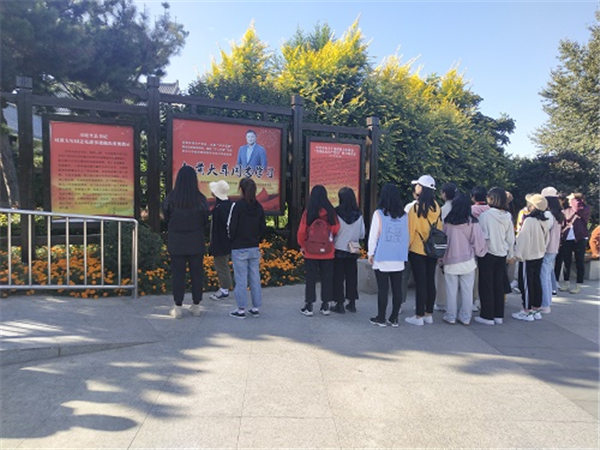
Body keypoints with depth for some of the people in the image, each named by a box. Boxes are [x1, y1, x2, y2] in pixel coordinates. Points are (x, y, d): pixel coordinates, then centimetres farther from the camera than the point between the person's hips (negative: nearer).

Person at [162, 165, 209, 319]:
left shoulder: (171, 198, -10)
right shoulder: (200, 199, -10)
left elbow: (166, 218, 0)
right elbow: (205, 221, -2)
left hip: (176, 243, 0)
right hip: (196, 243, 0)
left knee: (178, 274, 8)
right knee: (196, 273, 11)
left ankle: (178, 307, 13)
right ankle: (196, 306, 19)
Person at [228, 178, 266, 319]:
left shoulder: (237, 205, -13)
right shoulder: (258, 207, 3)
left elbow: (231, 227, -11)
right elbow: (263, 228, 6)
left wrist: (232, 240, 5)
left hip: (239, 249, -5)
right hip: (255, 249, 5)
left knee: (241, 279, 2)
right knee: (255, 278, 11)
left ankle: (241, 310, 9)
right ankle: (256, 308, 18)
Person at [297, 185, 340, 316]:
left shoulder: (308, 212, -9)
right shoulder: (331, 212, -6)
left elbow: (302, 232, -6)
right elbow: (336, 230, -2)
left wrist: (302, 245, 11)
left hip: (310, 252, -1)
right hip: (328, 252, 1)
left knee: (311, 278, 8)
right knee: (327, 278, 12)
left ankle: (308, 306, 12)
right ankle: (325, 306, 18)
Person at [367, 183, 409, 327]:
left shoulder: (379, 214, -8)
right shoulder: (403, 215, 3)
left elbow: (373, 235, -6)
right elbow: (406, 237, 10)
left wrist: (371, 253, 4)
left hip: (382, 257, -3)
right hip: (399, 258, 4)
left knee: (382, 288, 3)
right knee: (397, 289, 8)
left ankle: (381, 318, 11)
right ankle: (394, 318, 16)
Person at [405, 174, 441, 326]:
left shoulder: (416, 207, -14)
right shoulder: (436, 207, 1)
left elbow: (411, 230, -11)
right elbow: (439, 228, 6)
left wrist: (406, 246, -1)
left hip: (417, 251, -5)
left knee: (420, 283, 0)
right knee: (430, 282, 12)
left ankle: (419, 316, 7)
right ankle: (429, 314, 21)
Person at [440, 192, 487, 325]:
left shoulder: (447, 222, -6)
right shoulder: (472, 222, -8)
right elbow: (478, 241, -3)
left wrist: (442, 260, 10)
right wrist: (480, 253, 17)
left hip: (450, 262, 0)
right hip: (468, 261, 0)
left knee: (451, 291, 9)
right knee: (467, 291, 9)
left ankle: (451, 317, 17)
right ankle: (465, 317, 16)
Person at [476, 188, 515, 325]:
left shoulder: (485, 215, -15)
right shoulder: (507, 216, 1)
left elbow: (482, 236, -15)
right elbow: (511, 238, 8)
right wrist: (510, 254, 18)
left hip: (487, 254, -5)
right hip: (502, 254, 5)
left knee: (486, 285, 4)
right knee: (499, 285, 12)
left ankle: (487, 316, 8)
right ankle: (499, 315, 19)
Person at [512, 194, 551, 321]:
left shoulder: (529, 220, -21)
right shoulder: (545, 221, 2)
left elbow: (523, 239, -18)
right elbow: (546, 238, 11)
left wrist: (519, 254, -10)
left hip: (528, 257, -7)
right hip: (539, 255, 7)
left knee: (526, 283, 2)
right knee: (536, 282, 14)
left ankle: (527, 312, 9)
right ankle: (536, 310, 22)